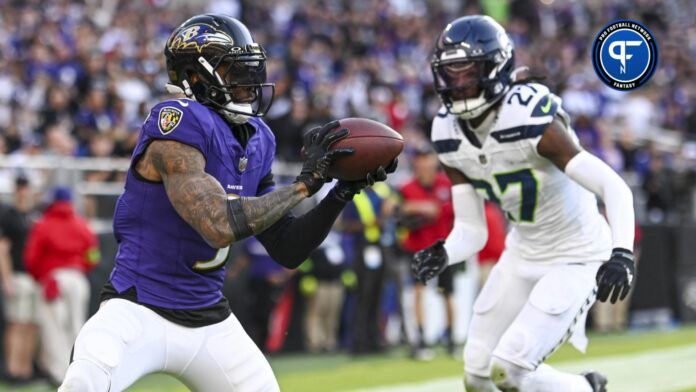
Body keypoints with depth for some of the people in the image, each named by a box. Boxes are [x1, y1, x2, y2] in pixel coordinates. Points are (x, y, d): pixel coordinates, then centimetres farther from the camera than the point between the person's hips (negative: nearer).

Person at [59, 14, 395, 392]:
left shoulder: (256, 141, 6)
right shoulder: (178, 126, -18)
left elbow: (287, 251, 9)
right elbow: (220, 226, -30)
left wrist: (343, 191, -2)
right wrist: (304, 182, -22)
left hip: (209, 318, 8)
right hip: (139, 309, -8)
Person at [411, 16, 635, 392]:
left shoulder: (531, 119, -27)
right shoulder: (450, 137, -5)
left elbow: (615, 188, -28)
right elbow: (471, 231, 1)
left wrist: (621, 254, -42)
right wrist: (442, 254, -21)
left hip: (577, 258, -7)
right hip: (522, 256, 7)